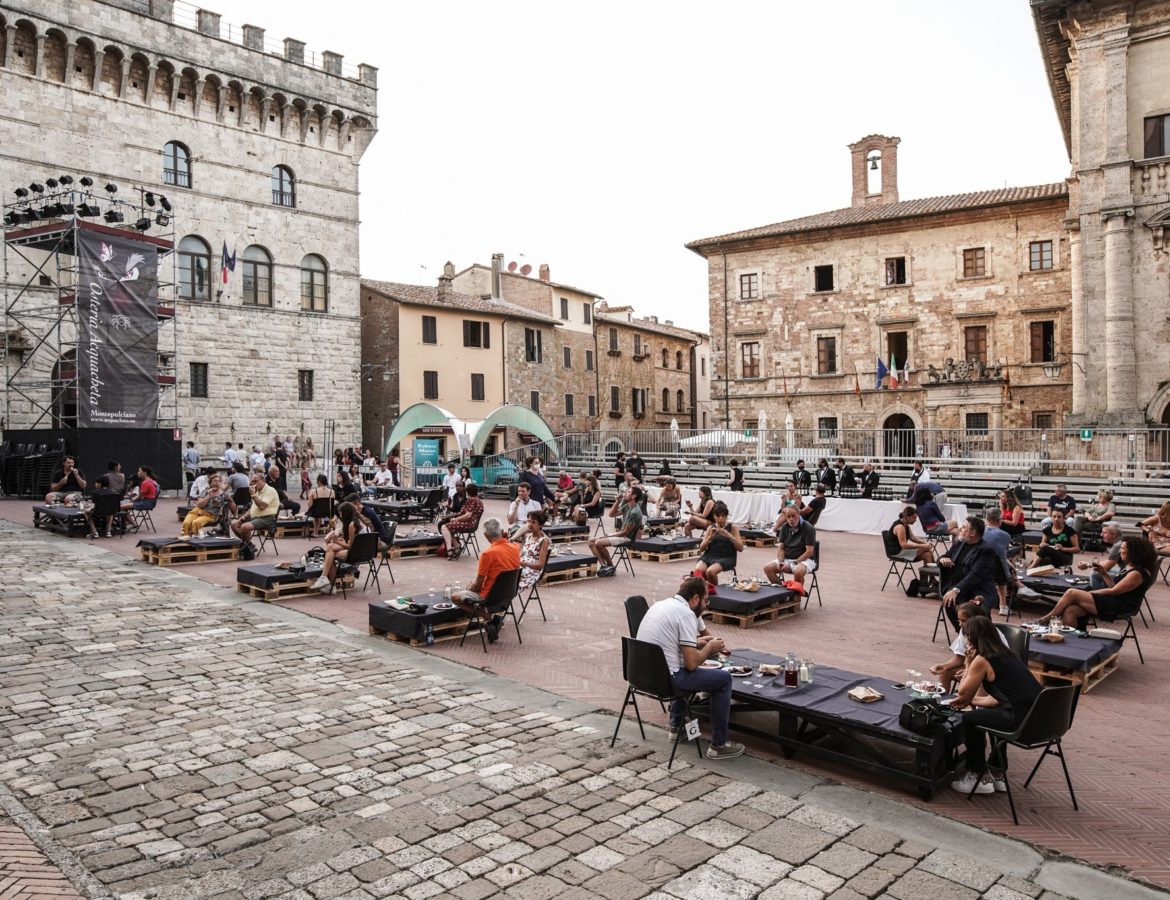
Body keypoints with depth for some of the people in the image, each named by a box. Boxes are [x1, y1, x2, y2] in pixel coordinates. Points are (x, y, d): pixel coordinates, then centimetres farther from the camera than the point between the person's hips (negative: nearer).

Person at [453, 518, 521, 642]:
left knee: (455, 598, 13)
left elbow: (478, 585, -18)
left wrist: (470, 588, 7)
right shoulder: (515, 548, -7)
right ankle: (496, 616, 9)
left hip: (490, 596, -6)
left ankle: (486, 616, -4)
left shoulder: (488, 553, -24)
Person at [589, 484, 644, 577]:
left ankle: (610, 566, -6)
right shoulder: (627, 506, 7)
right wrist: (618, 500, 1)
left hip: (627, 538, -10)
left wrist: (609, 536, -11)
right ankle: (603, 565, -6)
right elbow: (612, 513, 14)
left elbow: (625, 532, -20)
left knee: (598, 543, -26)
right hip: (620, 534, 10)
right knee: (591, 541, 0)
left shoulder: (635, 512, -22)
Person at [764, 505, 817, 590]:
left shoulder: (808, 528, -12)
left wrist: (793, 564, -21)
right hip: (786, 559, 6)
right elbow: (780, 548, 8)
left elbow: (809, 552, -15)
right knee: (767, 567, -17)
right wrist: (781, 562, -12)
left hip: (805, 560, -5)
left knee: (798, 571, -38)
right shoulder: (784, 527, 6)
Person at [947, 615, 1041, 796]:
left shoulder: (982, 660, -7)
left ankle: (979, 778, 19)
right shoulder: (1006, 654, 17)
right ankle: (997, 774, 36)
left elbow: (963, 693, 4)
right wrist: (972, 700, 30)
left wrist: (968, 665, 11)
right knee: (986, 713, 30)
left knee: (969, 719, 8)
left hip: (1022, 721, -9)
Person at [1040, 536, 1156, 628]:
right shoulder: (1128, 566, 17)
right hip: (1112, 602, 9)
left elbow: (1114, 591, -14)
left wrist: (1089, 593, -9)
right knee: (1069, 611, -11)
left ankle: (1047, 618, -3)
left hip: (1119, 608, -9)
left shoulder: (1138, 573, -13)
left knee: (1071, 593, -16)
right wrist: (1103, 572, 7)